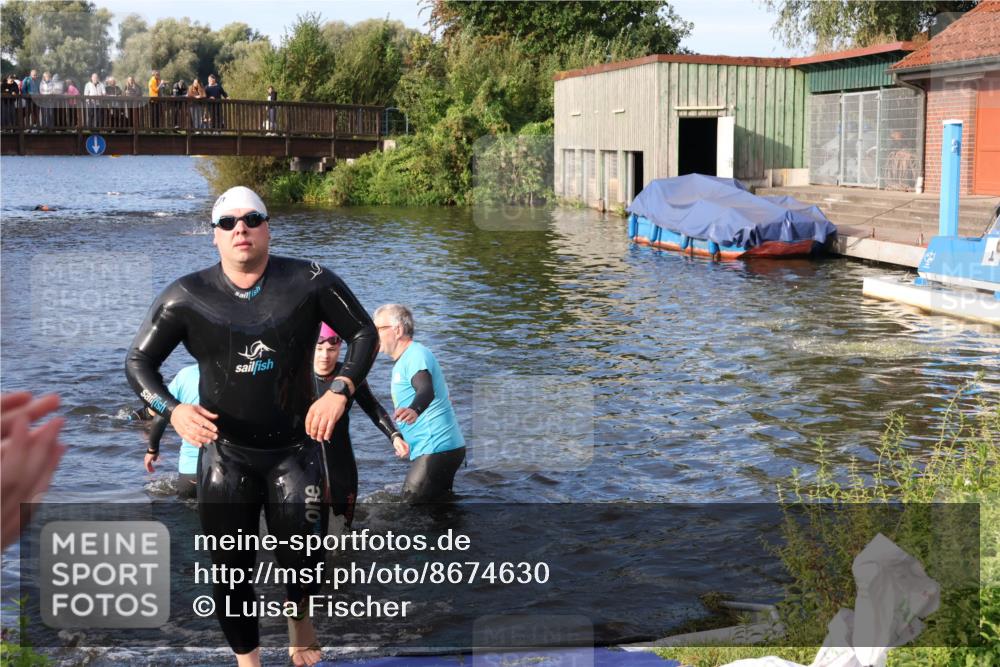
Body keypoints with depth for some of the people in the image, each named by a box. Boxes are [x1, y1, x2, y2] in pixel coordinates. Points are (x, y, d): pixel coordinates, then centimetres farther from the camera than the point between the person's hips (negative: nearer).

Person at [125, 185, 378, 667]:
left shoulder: (309, 282, -8)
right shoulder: (187, 296, -6)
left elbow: (364, 334, 0)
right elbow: (138, 361, 1)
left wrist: (339, 392, -15)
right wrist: (173, 410, -18)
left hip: (296, 448, -1)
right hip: (224, 452, 1)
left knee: (303, 561, -3)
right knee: (230, 569, 6)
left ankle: (299, 619, 32)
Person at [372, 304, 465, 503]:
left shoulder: (416, 355, -14)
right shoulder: (405, 360, 20)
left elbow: (426, 391, -34)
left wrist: (414, 410, -56)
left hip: (436, 449, -11)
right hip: (442, 447, 11)